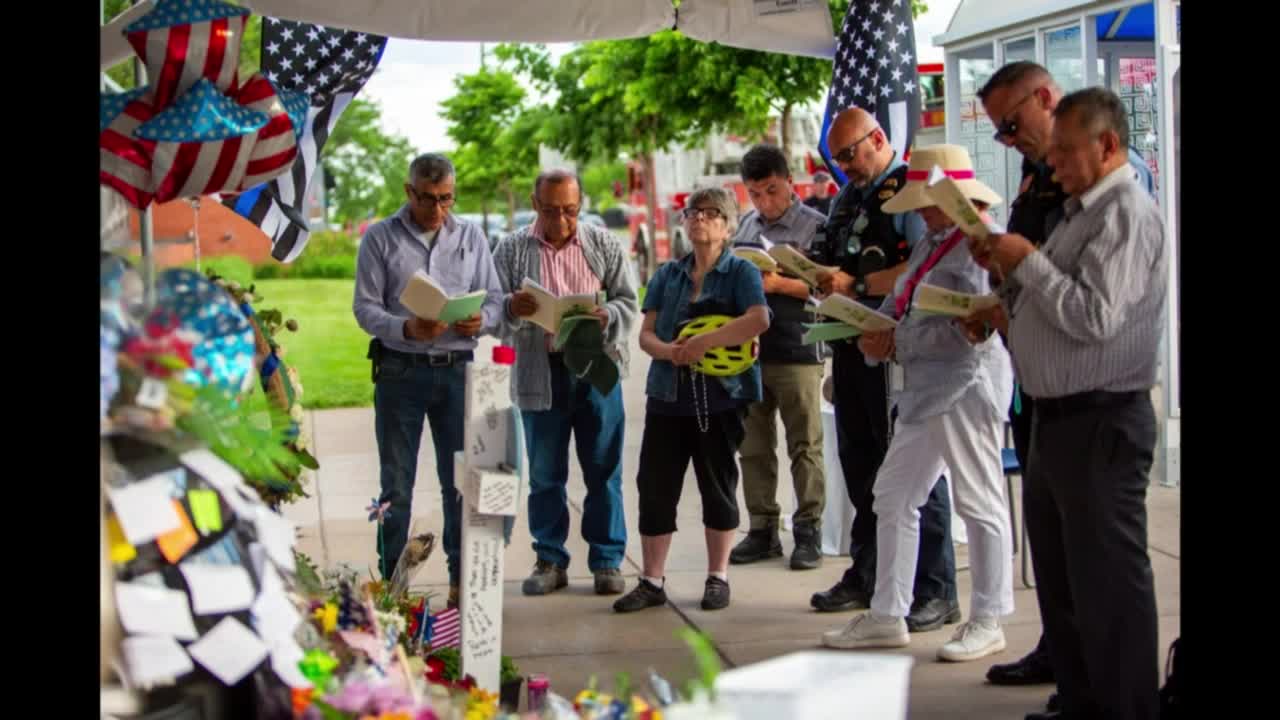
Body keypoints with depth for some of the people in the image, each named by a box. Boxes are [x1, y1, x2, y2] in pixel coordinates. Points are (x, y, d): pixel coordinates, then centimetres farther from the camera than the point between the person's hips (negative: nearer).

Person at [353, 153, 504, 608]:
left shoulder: (471, 238, 11)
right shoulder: (380, 238, 2)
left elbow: (494, 297, 10)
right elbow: (365, 307, -4)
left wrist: (481, 320, -14)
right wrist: (406, 329, -21)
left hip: (457, 369, 2)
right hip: (400, 369, -2)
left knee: (461, 480, 5)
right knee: (396, 484, 3)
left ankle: (463, 579, 13)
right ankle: (390, 581, 9)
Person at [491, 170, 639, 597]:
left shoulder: (604, 245, 7)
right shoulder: (513, 250, 6)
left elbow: (628, 302, 6)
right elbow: (492, 309, 3)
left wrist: (606, 317, -16)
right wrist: (512, 309, -19)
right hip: (540, 372, 0)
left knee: (604, 470, 3)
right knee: (545, 473, 7)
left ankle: (607, 561, 11)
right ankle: (550, 561, 16)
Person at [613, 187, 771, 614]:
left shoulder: (740, 271, -1)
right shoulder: (667, 275, 13)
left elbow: (759, 319, -18)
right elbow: (646, 333, 8)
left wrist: (704, 343, -21)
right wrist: (668, 350, -15)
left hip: (721, 397, -4)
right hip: (668, 395, 4)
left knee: (718, 486, 5)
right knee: (655, 486, 2)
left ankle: (717, 578, 17)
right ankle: (652, 582, 9)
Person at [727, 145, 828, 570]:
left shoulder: (814, 226, -3)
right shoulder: (746, 226, 15)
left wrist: (778, 283, -18)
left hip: (796, 353, -5)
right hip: (747, 350, 6)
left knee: (804, 446, 0)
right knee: (754, 447, 8)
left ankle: (808, 531, 7)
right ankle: (763, 530, 15)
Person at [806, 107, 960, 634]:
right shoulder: (847, 199, 18)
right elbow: (833, 265, 24)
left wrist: (857, 286, -20)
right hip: (851, 345, 9)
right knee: (860, 467, 16)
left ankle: (935, 592, -1)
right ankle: (866, 576, 27)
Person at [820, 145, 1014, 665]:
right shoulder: (931, 244, 16)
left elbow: (969, 328, -23)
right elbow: (899, 302, 17)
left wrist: (898, 342, -16)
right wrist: (875, 333, -5)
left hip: (965, 387, -11)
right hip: (925, 391, 11)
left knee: (979, 503, -1)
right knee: (893, 496, 12)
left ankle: (988, 621, 10)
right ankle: (886, 617, 19)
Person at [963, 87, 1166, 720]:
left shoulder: (1127, 215, -15)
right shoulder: (1079, 211, 16)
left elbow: (1093, 317, -24)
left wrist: (1026, 262, -16)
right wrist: (1005, 278, 5)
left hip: (1101, 423, -10)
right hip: (1056, 419, 10)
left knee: (1107, 585, -4)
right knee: (1060, 579, 18)